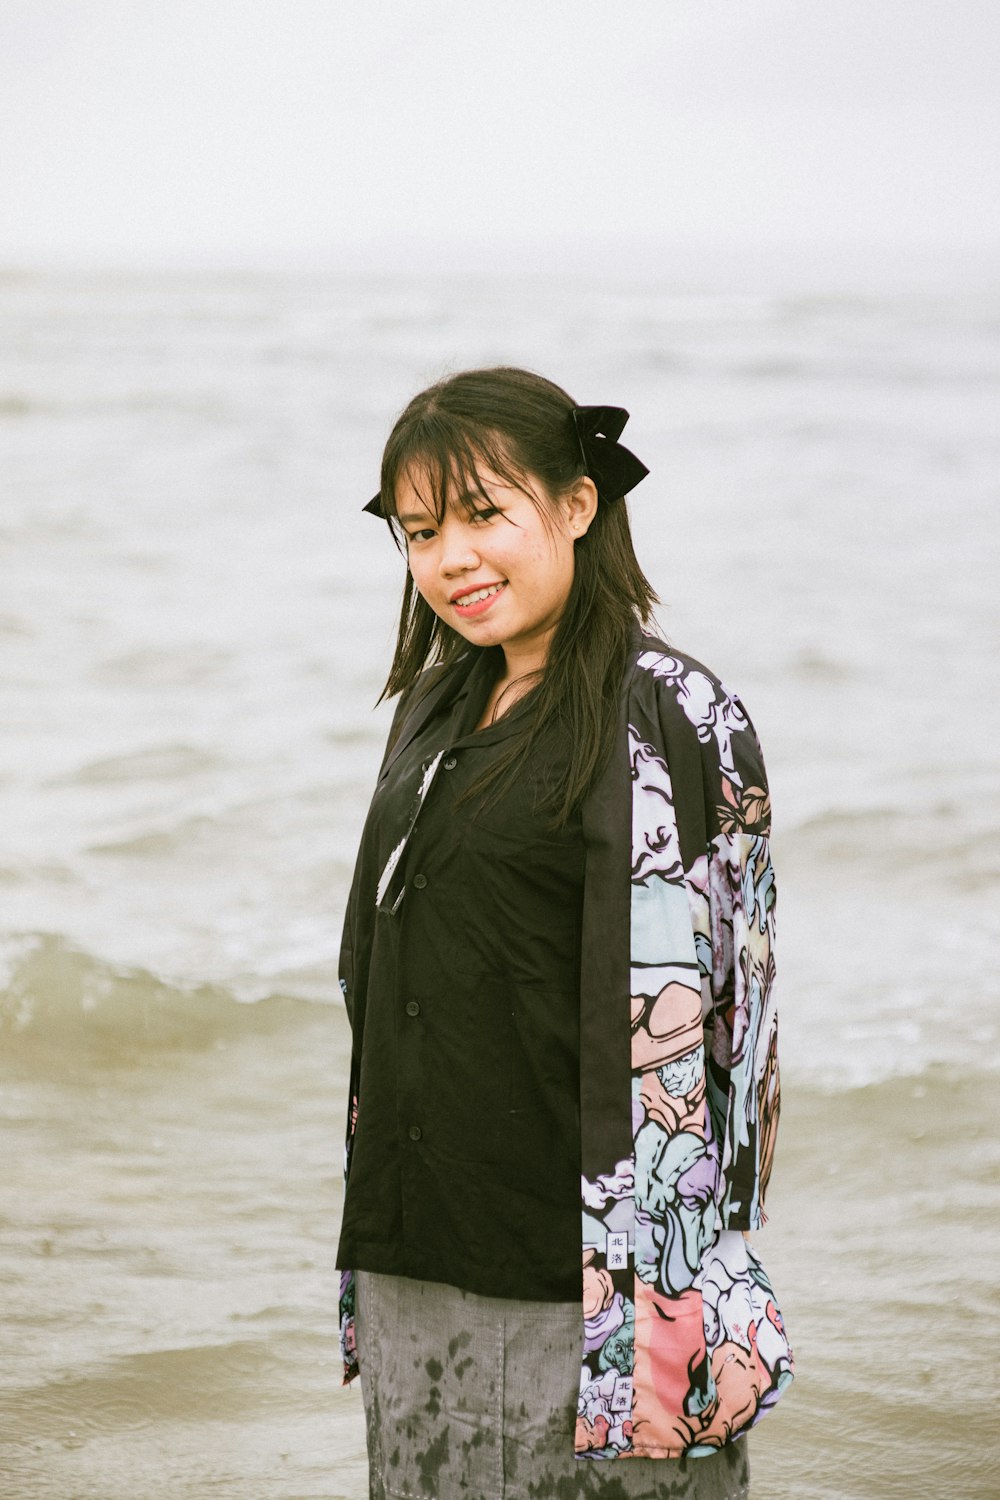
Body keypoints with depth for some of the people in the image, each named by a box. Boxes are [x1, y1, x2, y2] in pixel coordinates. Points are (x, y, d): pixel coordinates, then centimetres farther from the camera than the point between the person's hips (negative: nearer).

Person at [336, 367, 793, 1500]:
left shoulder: (673, 723, -10)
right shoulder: (440, 708, 13)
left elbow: (684, 1023, -14)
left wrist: (650, 1294, -18)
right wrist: (373, 1265, 17)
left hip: (569, 1280, -7)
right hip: (414, 1275, 7)